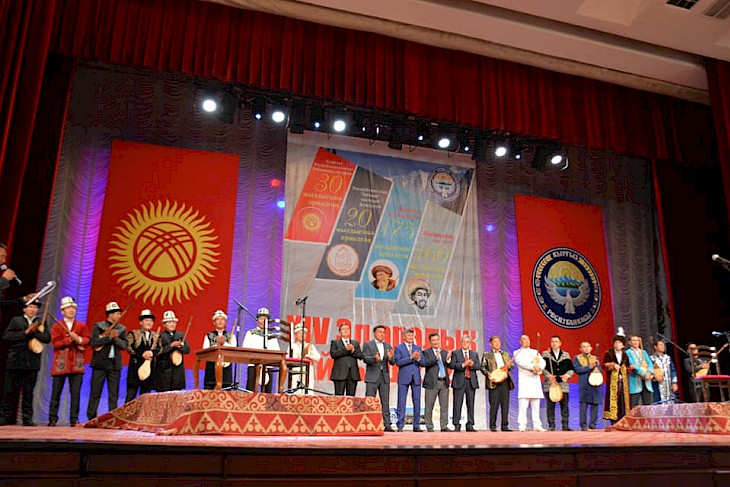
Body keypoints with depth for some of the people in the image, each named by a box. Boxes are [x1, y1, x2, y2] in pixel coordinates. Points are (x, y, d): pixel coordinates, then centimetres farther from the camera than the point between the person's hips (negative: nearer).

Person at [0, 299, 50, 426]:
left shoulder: (41, 323, 13)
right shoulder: (15, 320, 10)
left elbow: (47, 338, -1)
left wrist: (33, 332, -12)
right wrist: (25, 333, -10)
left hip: (32, 363, 1)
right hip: (15, 361, 0)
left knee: (28, 392, 2)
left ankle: (27, 418, 7)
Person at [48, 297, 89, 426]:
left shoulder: (82, 326, 12)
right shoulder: (56, 326, 6)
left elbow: (87, 340, 3)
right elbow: (55, 343, -5)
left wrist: (79, 339, -16)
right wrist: (70, 339, -17)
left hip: (77, 364, 1)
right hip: (60, 364, -1)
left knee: (76, 393, 0)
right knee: (56, 392, 3)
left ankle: (74, 419, 5)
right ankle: (53, 418, 12)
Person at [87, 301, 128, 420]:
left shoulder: (122, 329, 10)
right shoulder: (98, 326, 1)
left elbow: (124, 345, 1)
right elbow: (93, 342, -11)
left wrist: (116, 338, -16)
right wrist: (109, 337, -16)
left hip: (115, 364, 3)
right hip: (100, 363, -3)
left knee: (114, 394, 4)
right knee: (95, 392, 1)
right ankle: (91, 418, 11)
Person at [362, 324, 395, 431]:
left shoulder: (388, 346, 15)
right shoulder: (367, 345, 3)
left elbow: (392, 363, 10)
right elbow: (365, 358, -9)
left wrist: (391, 358, -13)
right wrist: (374, 358, -28)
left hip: (385, 377, 4)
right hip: (372, 377, -4)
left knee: (385, 402, 4)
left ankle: (387, 424, 6)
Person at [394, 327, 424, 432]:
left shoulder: (418, 348, 15)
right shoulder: (399, 348, 3)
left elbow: (423, 363, 9)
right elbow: (398, 362, -9)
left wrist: (418, 358, -13)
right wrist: (411, 357, -16)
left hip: (416, 378, 4)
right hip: (404, 378, -3)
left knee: (417, 402, 4)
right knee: (401, 402, -2)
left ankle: (416, 425, 11)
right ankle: (400, 425, 4)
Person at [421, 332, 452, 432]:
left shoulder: (445, 352, 16)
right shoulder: (426, 352, 2)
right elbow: (425, 363, -14)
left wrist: (448, 359, -12)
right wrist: (436, 357, -22)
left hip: (444, 382, 4)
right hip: (432, 382, -4)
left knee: (444, 406, 6)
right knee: (429, 406, -1)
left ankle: (444, 426, 12)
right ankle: (429, 427, 7)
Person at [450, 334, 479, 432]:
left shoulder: (475, 354, 17)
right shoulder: (455, 353, 7)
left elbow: (478, 366, 6)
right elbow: (451, 365, -6)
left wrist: (472, 365, -14)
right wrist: (463, 364, -15)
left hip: (471, 381, 3)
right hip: (459, 381, -3)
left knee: (471, 404, 4)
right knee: (457, 404, -4)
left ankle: (470, 425, 10)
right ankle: (457, 425, 1)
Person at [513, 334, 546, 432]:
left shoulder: (535, 352, 22)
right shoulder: (517, 353, 9)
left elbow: (542, 362, 7)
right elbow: (521, 362, -9)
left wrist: (538, 368, -14)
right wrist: (533, 366, -19)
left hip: (535, 381, 4)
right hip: (524, 381, -4)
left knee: (536, 405, 2)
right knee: (523, 405, -9)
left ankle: (537, 426, 4)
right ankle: (522, 426, -9)